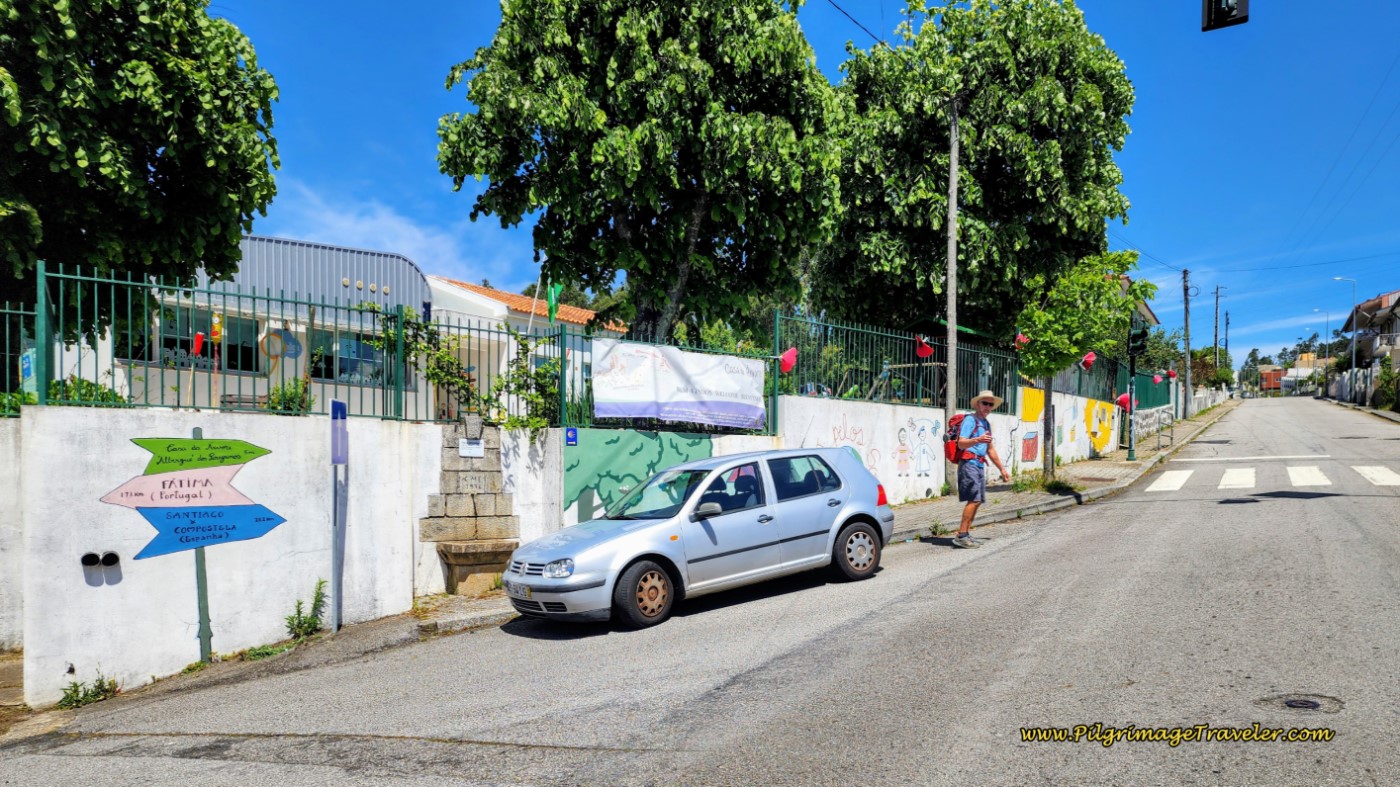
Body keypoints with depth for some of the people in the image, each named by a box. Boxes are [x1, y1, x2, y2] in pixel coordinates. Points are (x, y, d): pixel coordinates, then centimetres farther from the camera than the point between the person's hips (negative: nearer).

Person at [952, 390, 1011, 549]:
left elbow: (990, 449, 29)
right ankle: (961, 536, -17)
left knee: (976, 501, 7)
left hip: (980, 465, 9)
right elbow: (961, 443, -20)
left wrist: (1002, 469, 31)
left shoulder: (986, 423, 21)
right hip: (969, 463, -9)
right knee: (973, 499, -16)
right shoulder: (970, 420, -7)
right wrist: (978, 440, -37)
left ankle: (967, 534, 12)